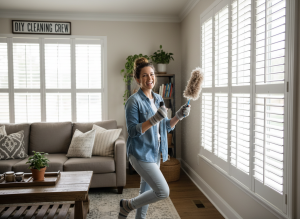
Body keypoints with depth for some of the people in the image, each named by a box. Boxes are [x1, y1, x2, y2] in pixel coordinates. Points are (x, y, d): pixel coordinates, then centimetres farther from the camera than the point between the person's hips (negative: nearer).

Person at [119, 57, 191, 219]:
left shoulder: (158, 99, 9)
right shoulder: (134, 101, -14)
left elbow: (165, 127, 12)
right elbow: (132, 131, -18)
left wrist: (178, 116, -4)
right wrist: (154, 119, -30)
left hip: (154, 153, 8)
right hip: (140, 153, -8)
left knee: (147, 191, 18)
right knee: (163, 192, -10)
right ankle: (127, 205, 11)